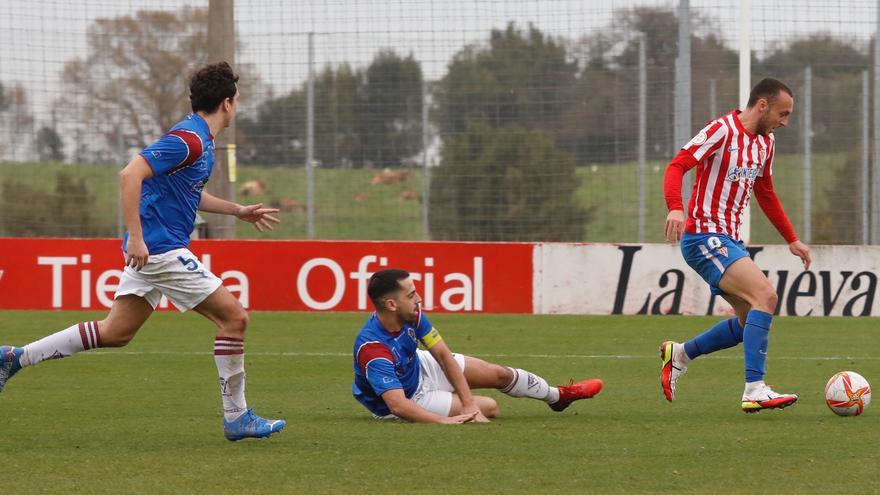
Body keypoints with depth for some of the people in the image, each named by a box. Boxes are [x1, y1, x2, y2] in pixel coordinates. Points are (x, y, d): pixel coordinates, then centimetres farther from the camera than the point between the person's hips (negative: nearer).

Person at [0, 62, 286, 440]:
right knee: (233, 316, -6)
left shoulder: (200, 140, 14)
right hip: (160, 249, -10)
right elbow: (130, 175, -25)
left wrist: (238, 210, 30)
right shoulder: (188, 140, -17)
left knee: (115, 332, 12)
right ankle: (236, 418, -1)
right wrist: (136, 237, -27)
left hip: (152, 249, 10)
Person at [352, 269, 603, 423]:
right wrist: (446, 421, -56)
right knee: (489, 408, -9)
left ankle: (558, 396, 41)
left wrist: (468, 402, -25)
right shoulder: (372, 348, -45)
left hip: (418, 367, 7)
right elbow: (398, 405, -50)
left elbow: (443, 354, -17)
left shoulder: (412, 314, -22)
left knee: (499, 373, 11)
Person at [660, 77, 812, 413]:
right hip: (705, 237, -10)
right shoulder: (722, 131, -13)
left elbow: (766, 195, 27)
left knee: (751, 322, 10)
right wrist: (675, 208, -38)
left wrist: (792, 240, 25)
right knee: (765, 296, -22)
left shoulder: (765, 143, 14)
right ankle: (755, 391, -24)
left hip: (729, 241, 10)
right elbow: (677, 166, -21)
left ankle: (679, 355, 25)